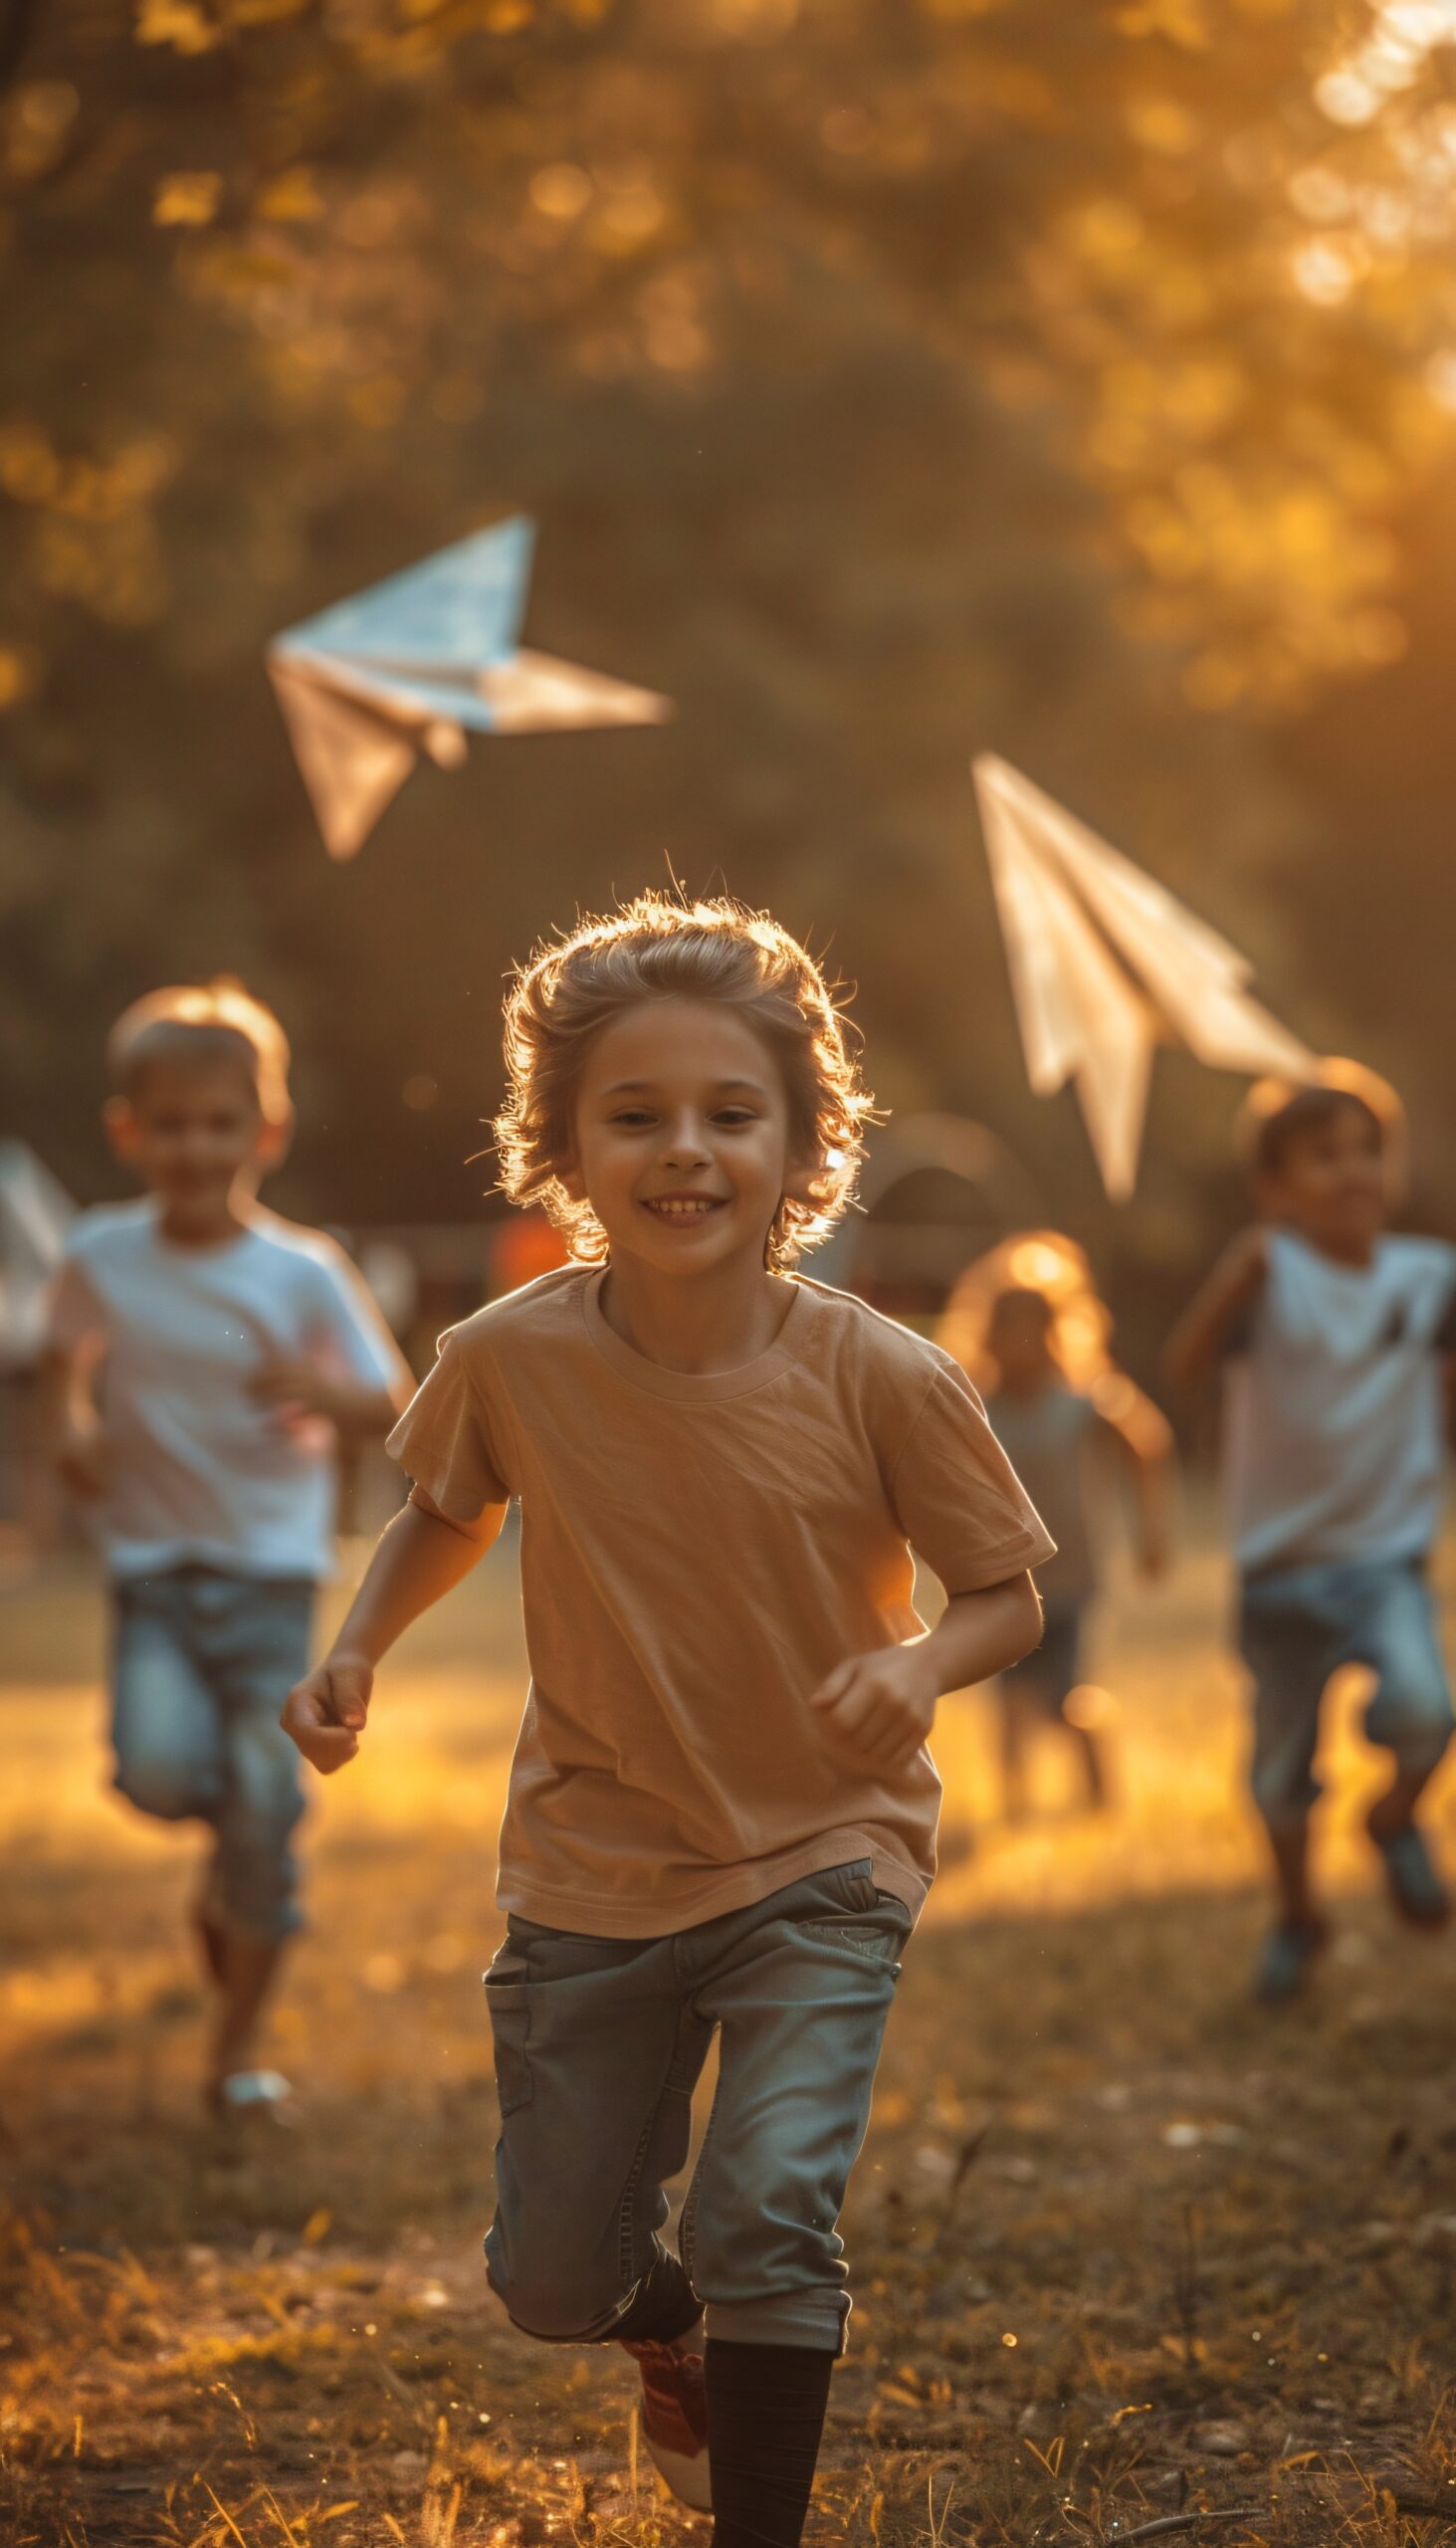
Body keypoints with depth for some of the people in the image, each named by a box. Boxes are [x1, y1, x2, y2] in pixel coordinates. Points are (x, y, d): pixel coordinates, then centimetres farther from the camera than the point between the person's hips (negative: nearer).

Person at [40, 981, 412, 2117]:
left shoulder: (303, 1274, -6)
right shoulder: (100, 1257, -1)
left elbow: (391, 1404, -3)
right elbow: (69, 1356, 16)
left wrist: (325, 1393, -25)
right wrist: (70, 1425, -6)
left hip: (270, 1567, -1)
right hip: (152, 1564, 1)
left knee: (267, 1812, -3)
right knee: (159, 1768, -22)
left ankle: (238, 2048, 14)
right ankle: (230, 1874, 16)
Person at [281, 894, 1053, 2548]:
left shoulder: (881, 1382, -20)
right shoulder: (509, 1360, -15)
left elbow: (1008, 1593, -8)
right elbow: (446, 1510, 8)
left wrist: (923, 1663, -29)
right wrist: (356, 1648, -9)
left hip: (819, 1864, -2)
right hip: (593, 1868, 3)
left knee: (767, 2212, -22)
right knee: (553, 2278, 12)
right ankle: (677, 2345, 49)